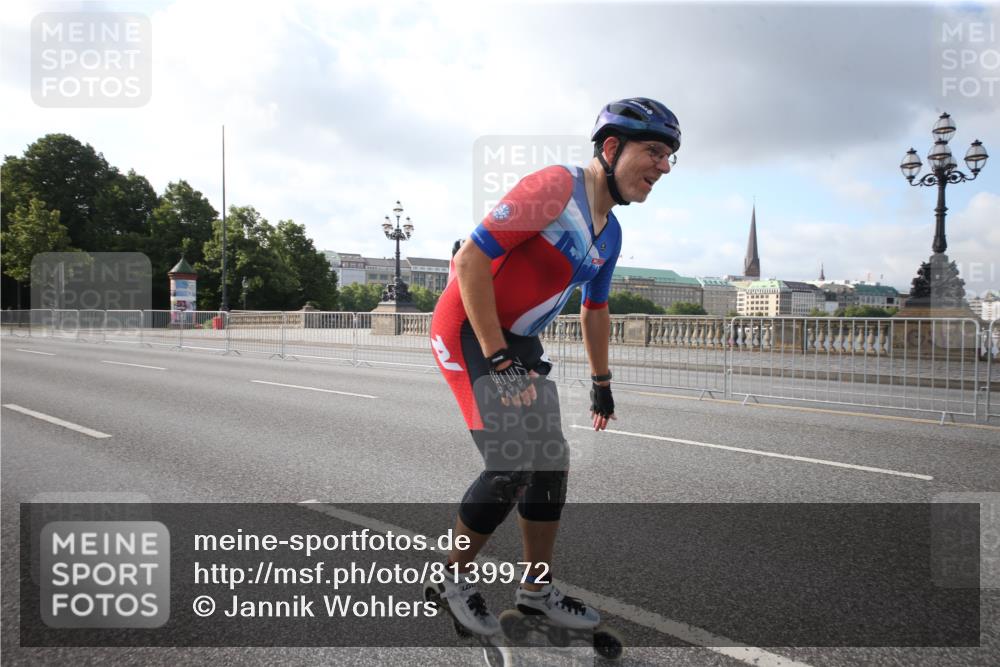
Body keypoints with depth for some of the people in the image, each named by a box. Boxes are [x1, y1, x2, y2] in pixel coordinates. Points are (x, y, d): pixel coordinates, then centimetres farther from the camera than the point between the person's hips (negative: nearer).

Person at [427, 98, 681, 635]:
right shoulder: (555, 186, -20)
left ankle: (536, 590, 24)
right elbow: (471, 261, -24)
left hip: (519, 343, 9)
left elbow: (595, 311, 22)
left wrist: (601, 383, 25)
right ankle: (455, 579, 11)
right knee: (514, 467, -14)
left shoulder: (610, 234, 8)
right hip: (469, 331, -9)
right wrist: (497, 357, -24)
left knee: (551, 465, 8)